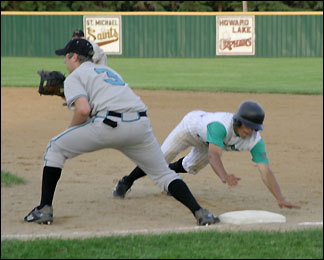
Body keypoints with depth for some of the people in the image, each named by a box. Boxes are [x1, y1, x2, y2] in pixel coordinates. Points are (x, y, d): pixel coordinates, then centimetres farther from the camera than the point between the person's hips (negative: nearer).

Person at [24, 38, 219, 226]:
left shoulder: (74, 77, 12)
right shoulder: (108, 70, 35)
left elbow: (83, 110, -6)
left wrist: (70, 130, 12)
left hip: (109, 125, -6)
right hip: (140, 125, 6)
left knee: (56, 148, 12)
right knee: (163, 173, 14)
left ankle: (45, 209, 6)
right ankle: (200, 212, -3)